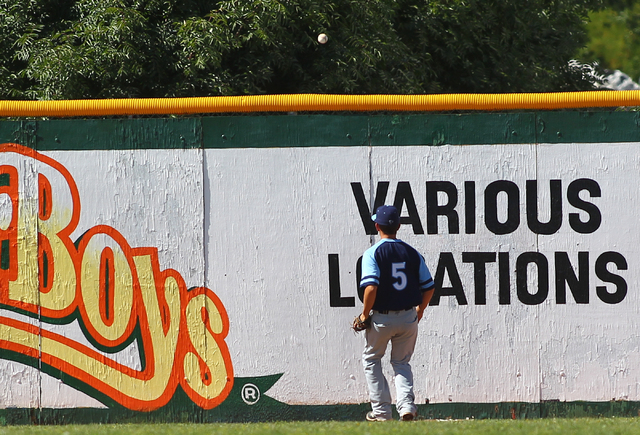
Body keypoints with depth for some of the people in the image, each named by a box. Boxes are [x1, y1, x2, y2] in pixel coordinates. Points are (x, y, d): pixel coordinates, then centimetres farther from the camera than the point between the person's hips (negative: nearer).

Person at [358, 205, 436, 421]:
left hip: (381, 318, -3)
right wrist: (420, 310, 21)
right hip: (408, 318, 3)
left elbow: (371, 287, -23)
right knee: (401, 362, 18)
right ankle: (406, 405, -4)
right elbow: (429, 287, 5)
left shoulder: (372, 253, -11)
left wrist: (365, 314, -9)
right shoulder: (412, 253, 3)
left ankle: (381, 410, 13)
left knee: (371, 359, 19)